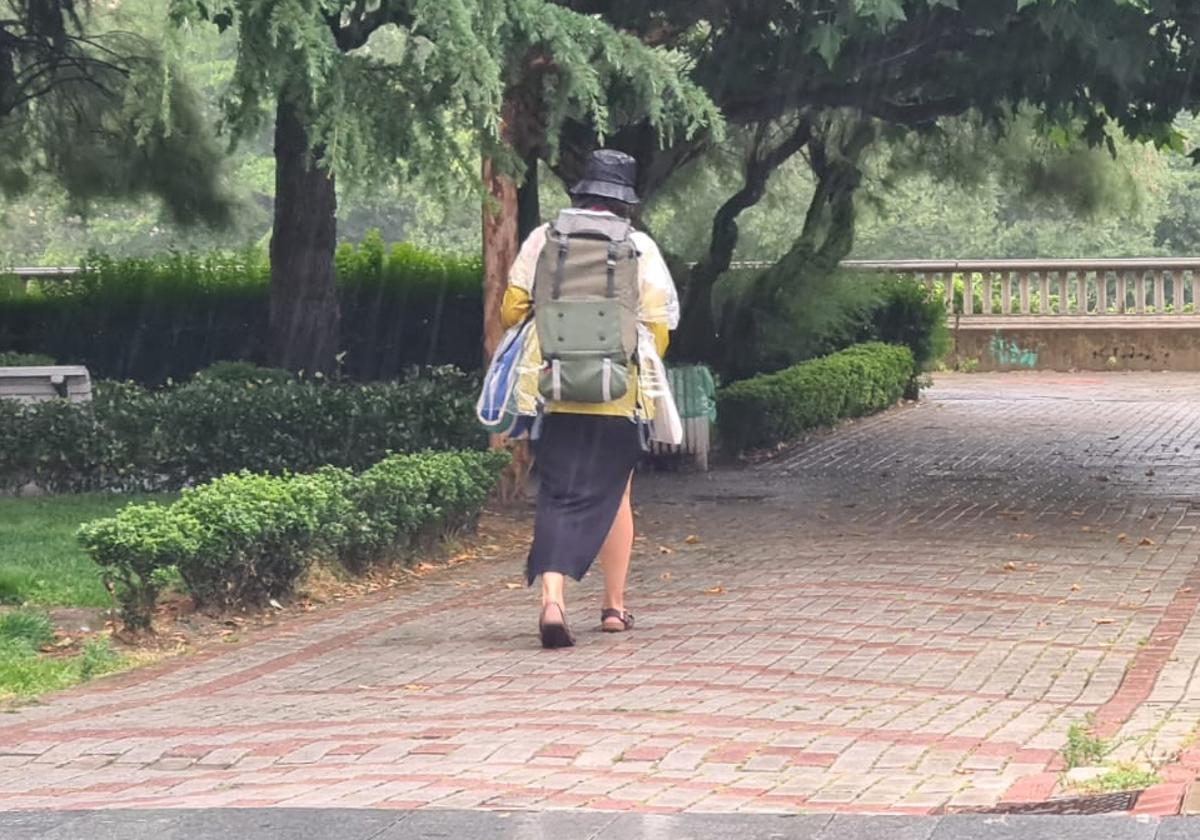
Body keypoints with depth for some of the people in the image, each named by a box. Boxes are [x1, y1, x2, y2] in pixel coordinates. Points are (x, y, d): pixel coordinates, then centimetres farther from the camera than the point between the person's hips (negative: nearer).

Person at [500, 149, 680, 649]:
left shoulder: (542, 240, 3)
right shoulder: (640, 248, 0)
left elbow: (512, 311, 6)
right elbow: (658, 323, 0)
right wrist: (644, 372, 17)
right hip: (619, 395, 0)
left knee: (557, 496, 0)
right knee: (612, 494, 15)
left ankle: (552, 598, -21)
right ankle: (614, 606, 23)